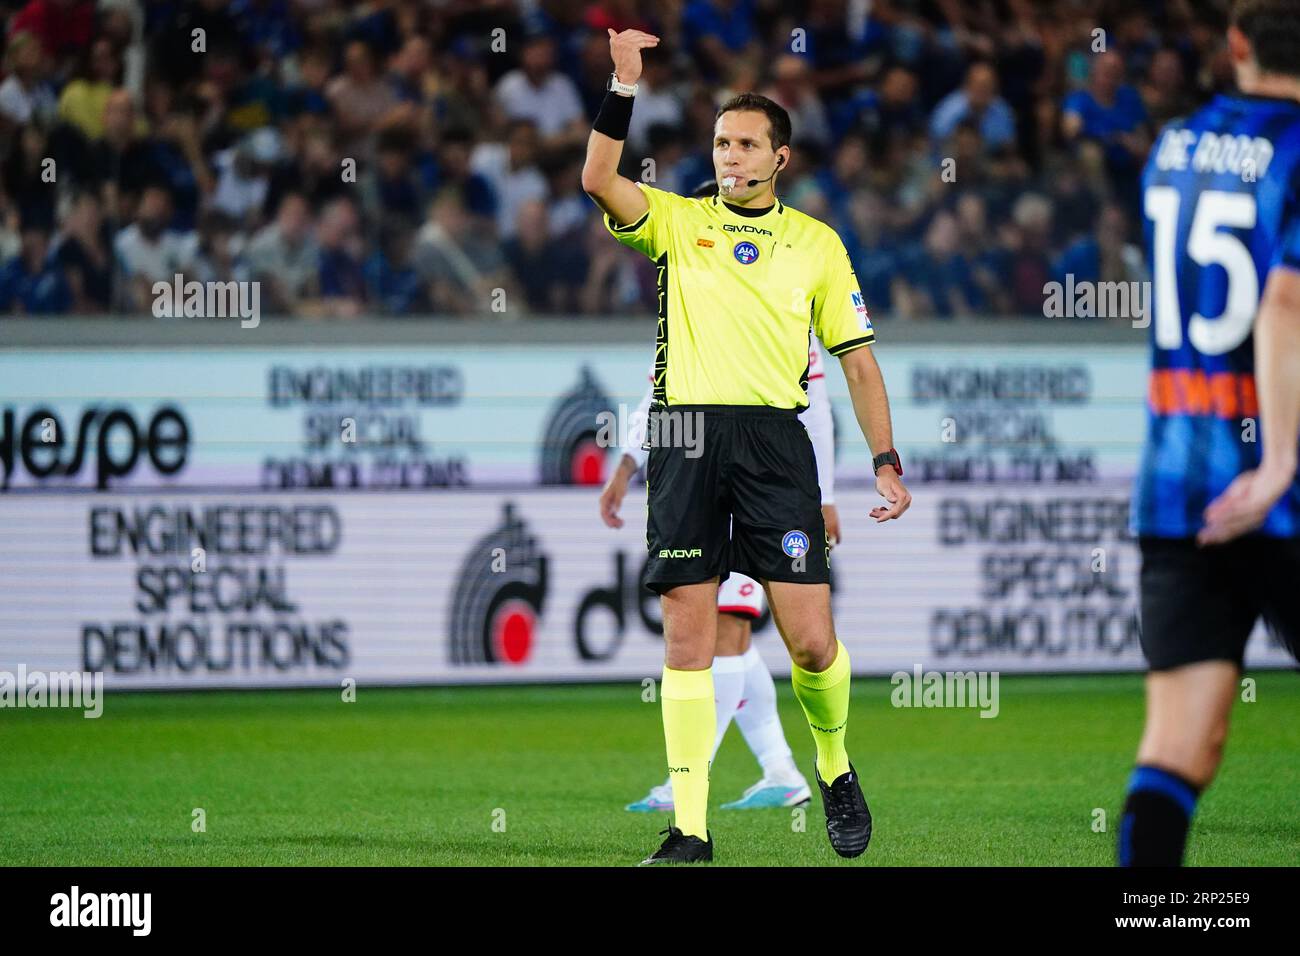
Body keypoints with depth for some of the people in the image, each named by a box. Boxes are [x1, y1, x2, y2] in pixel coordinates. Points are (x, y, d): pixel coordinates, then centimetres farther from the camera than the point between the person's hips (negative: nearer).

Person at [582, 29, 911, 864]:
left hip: (774, 435, 0)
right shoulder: (677, 221, 12)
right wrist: (625, 84, -13)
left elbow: (858, 359, 12)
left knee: (811, 641, -8)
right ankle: (691, 829, 0)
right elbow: (599, 180, -6)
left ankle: (835, 770, 20)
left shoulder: (816, 243, 12)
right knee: (687, 639, -3)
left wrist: (886, 462, 4)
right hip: (686, 435, 0)